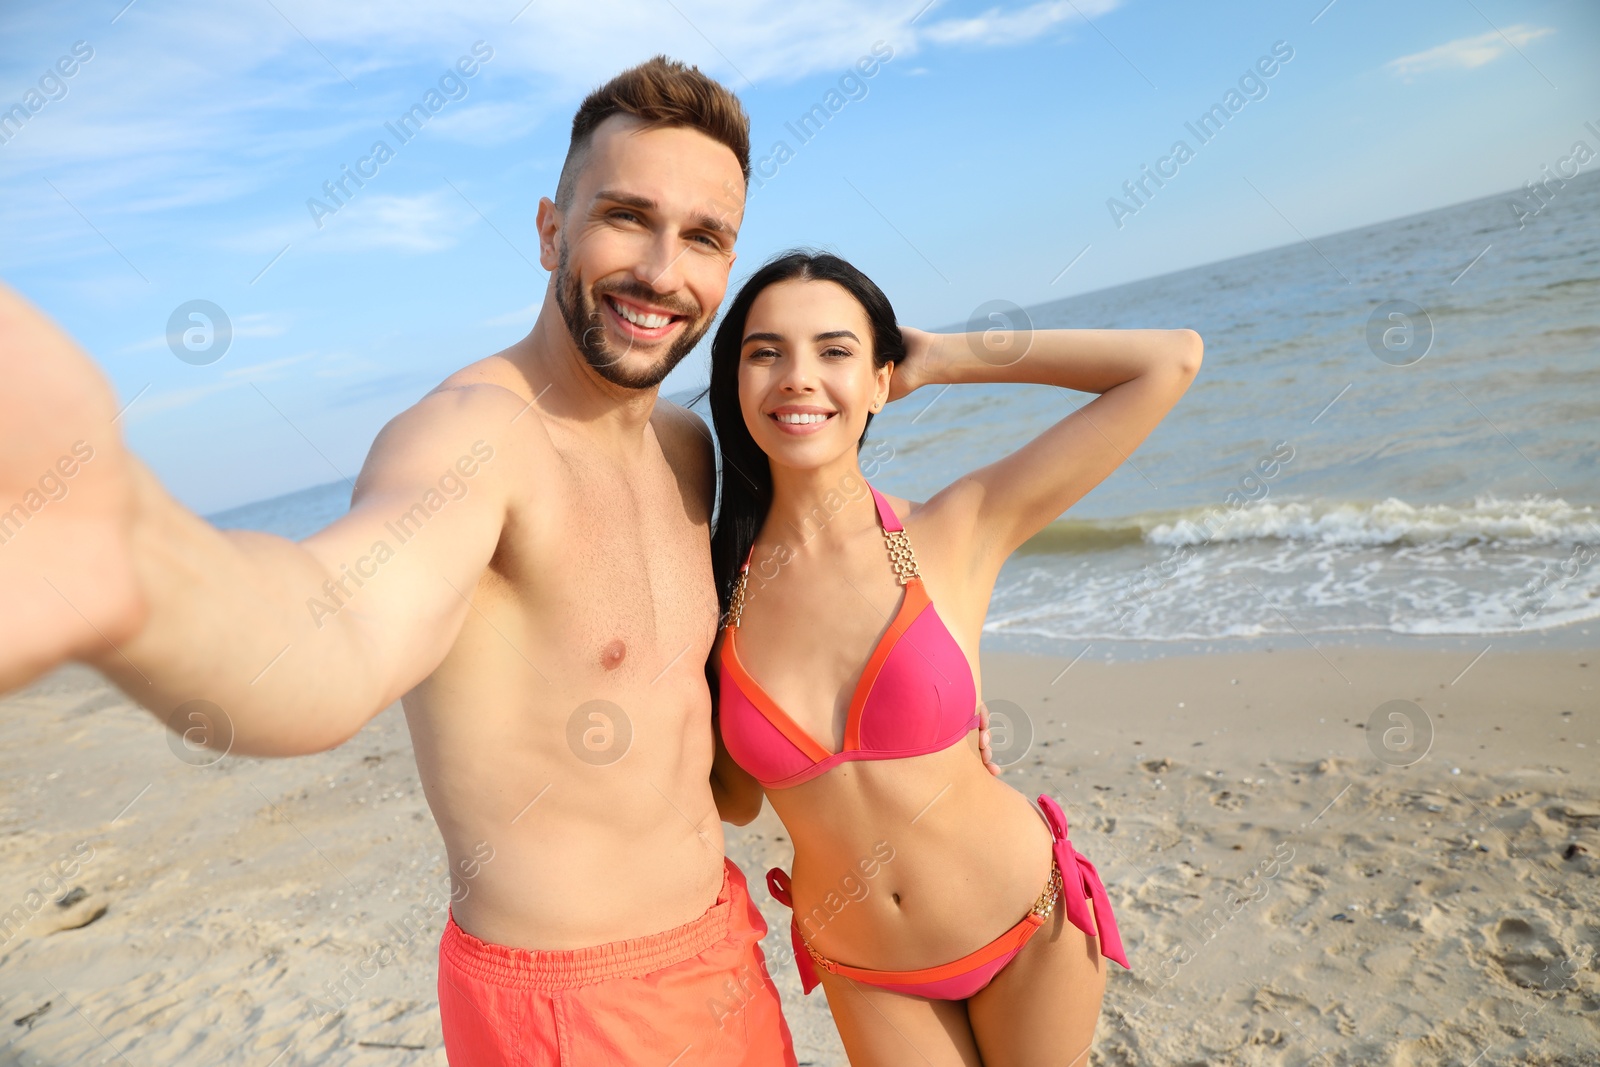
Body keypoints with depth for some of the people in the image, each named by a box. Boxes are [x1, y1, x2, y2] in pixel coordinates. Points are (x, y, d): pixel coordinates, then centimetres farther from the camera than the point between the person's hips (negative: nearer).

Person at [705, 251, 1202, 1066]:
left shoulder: (956, 535, -16)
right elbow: (736, 802, -1)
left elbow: (1170, 360, -16)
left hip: (1026, 928, -1)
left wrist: (940, 359, -11)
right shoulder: (718, 580, -10)